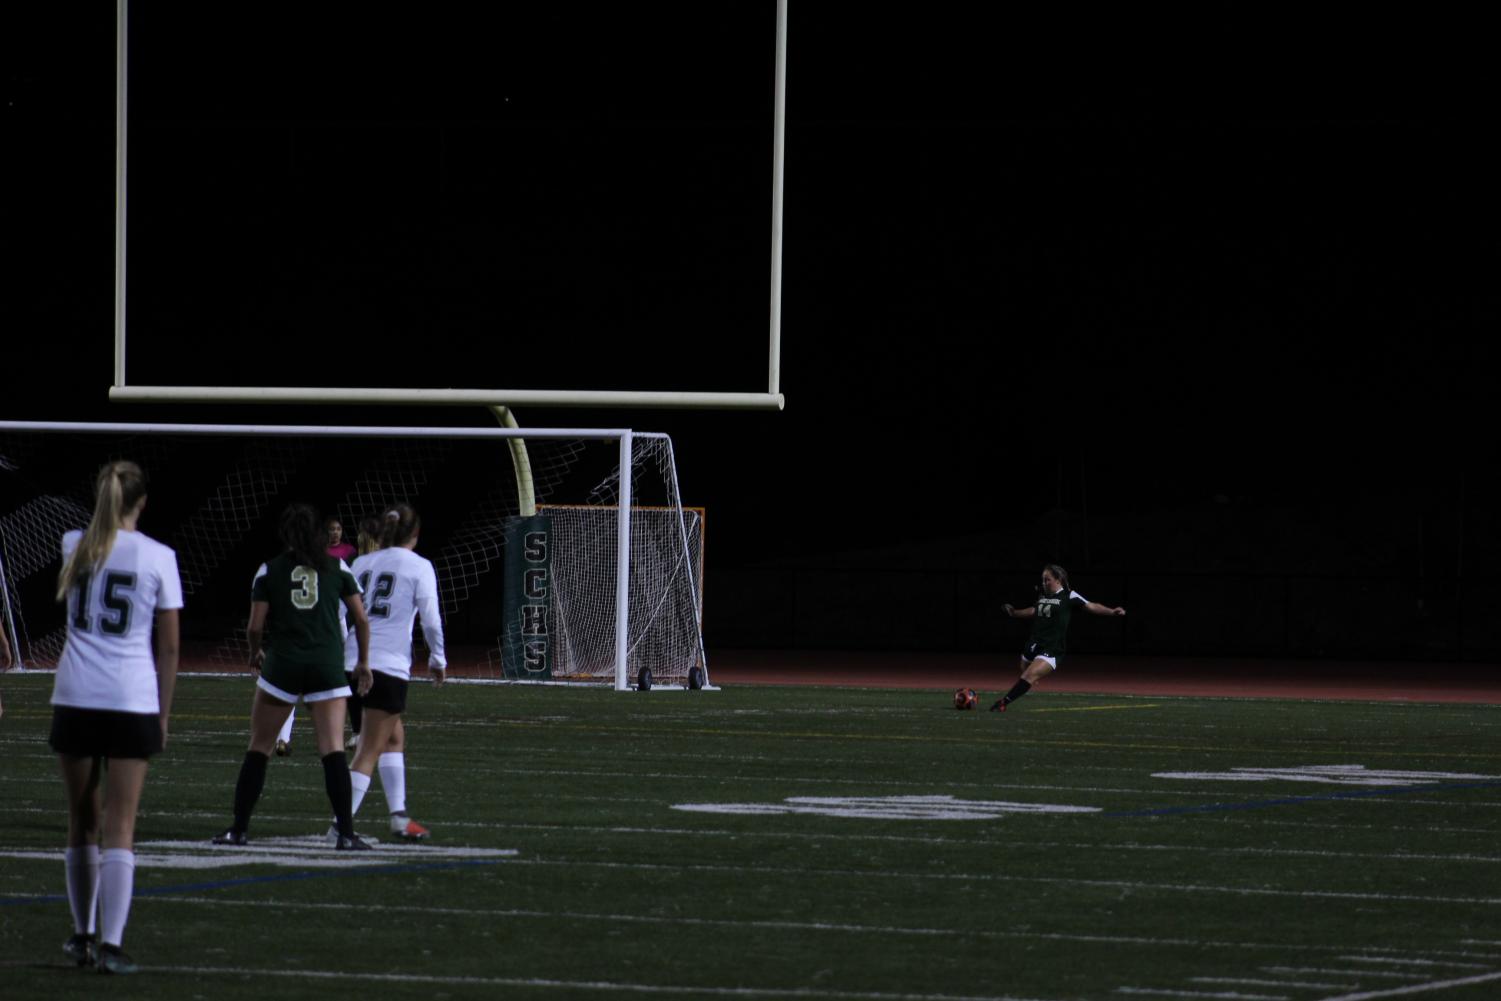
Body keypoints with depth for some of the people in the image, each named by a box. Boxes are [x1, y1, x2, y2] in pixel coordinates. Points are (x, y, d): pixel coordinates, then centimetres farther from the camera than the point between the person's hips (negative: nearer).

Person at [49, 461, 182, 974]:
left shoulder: (74, 545, 4)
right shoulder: (157, 557, -4)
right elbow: (169, 646, -1)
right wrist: (164, 713, 7)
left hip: (75, 700, 3)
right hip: (133, 701, -3)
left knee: (83, 820, 15)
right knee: (120, 828, -2)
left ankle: (84, 934, 24)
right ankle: (110, 945, -8)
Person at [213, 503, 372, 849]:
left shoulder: (270, 570, 3)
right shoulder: (336, 567, 5)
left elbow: (255, 627, 0)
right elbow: (361, 619, 5)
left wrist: (255, 653, 20)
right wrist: (363, 661, 18)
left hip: (283, 664, 0)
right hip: (328, 665, 0)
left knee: (259, 747, 10)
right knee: (333, 750, -3)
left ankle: (239, 828, 10)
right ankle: (346, 833, -11)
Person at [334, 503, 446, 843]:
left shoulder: (362, 563, 13)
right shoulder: (419, 567, -1)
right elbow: (431, 619, -5)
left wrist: (337, 657, 18)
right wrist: (437, 659, 9)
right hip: (390, 665, -6)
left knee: (394, 736, 23)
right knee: (370, 750, -4)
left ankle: (399, 816, 22)